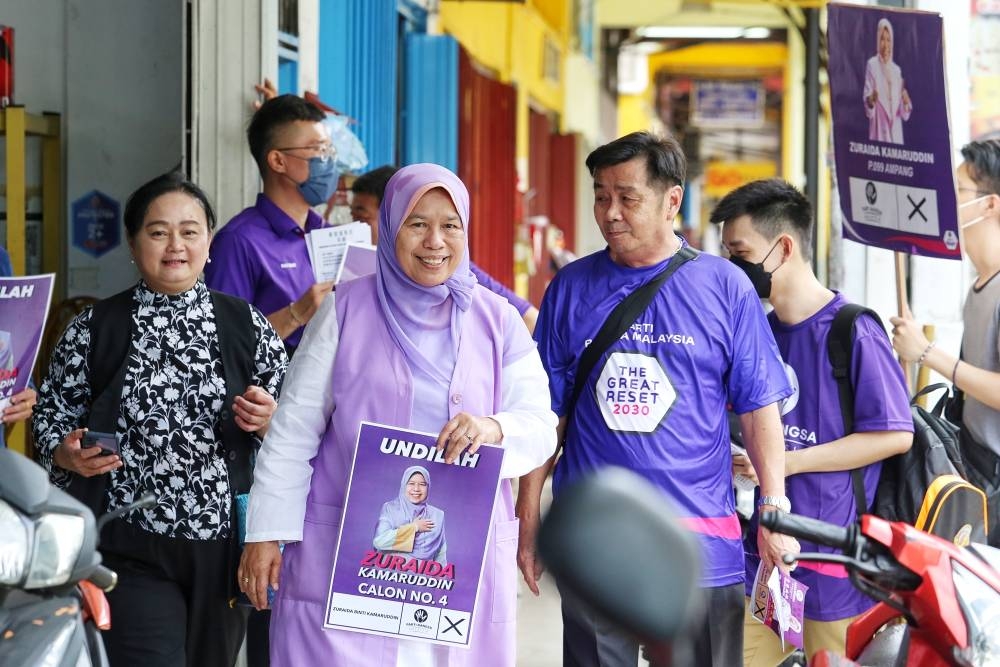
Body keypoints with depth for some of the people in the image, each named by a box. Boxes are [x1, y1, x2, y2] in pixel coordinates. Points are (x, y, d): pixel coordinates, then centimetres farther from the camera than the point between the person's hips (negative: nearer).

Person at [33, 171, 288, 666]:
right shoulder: (92, 330, 0)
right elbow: (53, 417, 8)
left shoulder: (246, 325, 3)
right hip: (131, 550, -2)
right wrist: (68, 455, -12)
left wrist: (266, 420, -11)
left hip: (223, 546, 2)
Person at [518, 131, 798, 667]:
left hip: (701, 541, -1)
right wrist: (528, 518, 4)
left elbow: (758, 408, 3)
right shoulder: (571, 288, 5)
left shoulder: (725, 286, 0)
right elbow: (546, 414, 7)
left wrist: (774, 509, -4)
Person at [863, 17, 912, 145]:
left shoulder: (896, 70, 17)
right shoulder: (872, 64, 1)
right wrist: (871, 100, -29)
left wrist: (906, 103, -6)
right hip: (879, 125, -5)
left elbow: (903, 111, 15)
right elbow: (867, 97, -7)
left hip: (896, 128, 5)